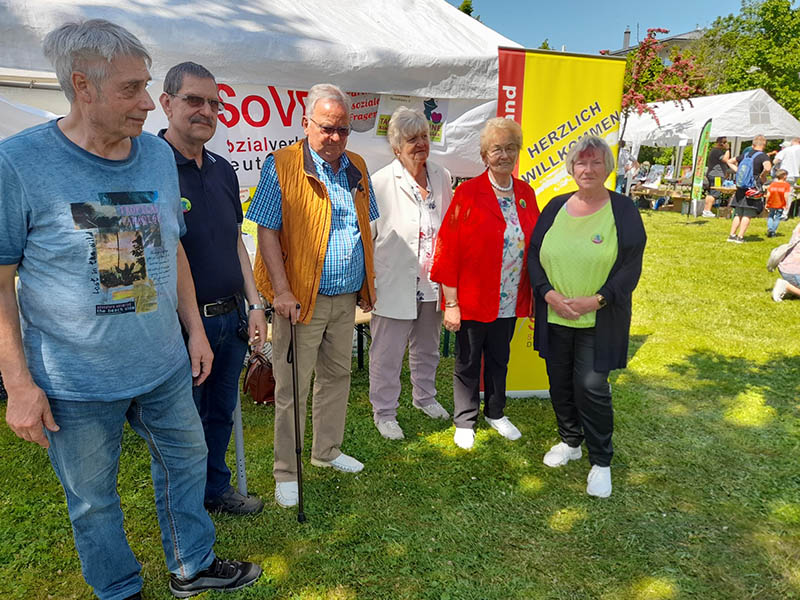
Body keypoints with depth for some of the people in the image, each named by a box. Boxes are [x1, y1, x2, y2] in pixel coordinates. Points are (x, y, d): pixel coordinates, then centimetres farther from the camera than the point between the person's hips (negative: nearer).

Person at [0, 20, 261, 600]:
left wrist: (195, 330, 9)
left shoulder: (159, 155, 1)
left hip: (165, 367, 5)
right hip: (75, 385, -4)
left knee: (186, 461, 19)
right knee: (93, 498, 14)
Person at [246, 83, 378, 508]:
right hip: (302, 299, -6)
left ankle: (327, 451, 36)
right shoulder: (282, 166, -8)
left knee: (337, 376, 18)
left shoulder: (357, 168, 10)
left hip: (347, 298, 6)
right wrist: (282, 290, -17)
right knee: (291, 390, 2)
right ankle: (286, 474, 18)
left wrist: (369, 282, 14)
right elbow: (267, 232, -11)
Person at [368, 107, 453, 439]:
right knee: (387, 354, 5)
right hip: (394, 284, -5)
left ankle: (424, 396, 45)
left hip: (432, 283, 6)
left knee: (427, 348, 22)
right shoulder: (381, 182, -13)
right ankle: (384, 412, 24)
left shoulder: (442, 177, 4)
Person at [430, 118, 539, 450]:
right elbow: (449, 249, -12)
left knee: (499, 359, 20)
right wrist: (451, 303, -14)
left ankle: (496, 413, 41)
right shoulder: (468, 193, -11)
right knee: (468, 362, 11)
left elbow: (535, 244, 10)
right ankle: (465, 422, 29)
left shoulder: (526, 193, 5)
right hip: (472, 300, -4)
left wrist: (534, 294, 6)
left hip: (509, 302, 5)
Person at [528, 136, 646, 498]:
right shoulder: (556, 207, 6)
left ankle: (601, 461, 15)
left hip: (599, 321, -3)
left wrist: (597, 300, -17)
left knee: (592, 387, -5)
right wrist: (549, 294, -10)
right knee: (560, 383, 12)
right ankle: (570, 441, 35)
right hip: (554, 317, 4)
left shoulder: (623, 210, -2)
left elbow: (631, 265, -6)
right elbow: (534, 254, 5)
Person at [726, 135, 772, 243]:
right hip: (753, 190, -5)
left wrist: (738, 171, 15)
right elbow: (767, 167, -29)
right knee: (747, 215, 2)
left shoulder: (745, 154, 9)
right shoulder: (763, 156, -9)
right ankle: (740, 237, 0)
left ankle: (732, 235, 15)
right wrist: (763, 177, -12)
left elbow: (730, 162, 21)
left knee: (738, 214, 15)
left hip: (740, 189, 5)